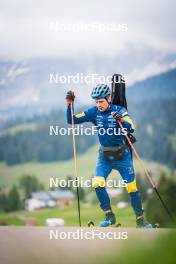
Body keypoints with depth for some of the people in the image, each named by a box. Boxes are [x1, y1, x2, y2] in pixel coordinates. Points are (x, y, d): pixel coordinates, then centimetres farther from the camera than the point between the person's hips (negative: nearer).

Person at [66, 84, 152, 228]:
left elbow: (131, 128, -27)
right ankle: (109, 216, 0)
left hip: (122, 156, -2)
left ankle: (140, 220, 13)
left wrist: (122, 120, -46)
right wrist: (69, 104, -16)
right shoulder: (94, 112, -3)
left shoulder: (119, 111, -12)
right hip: (104, 156, 3)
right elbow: (71, 120, -1)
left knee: (132, 187, -3)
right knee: (97, 184, -16)